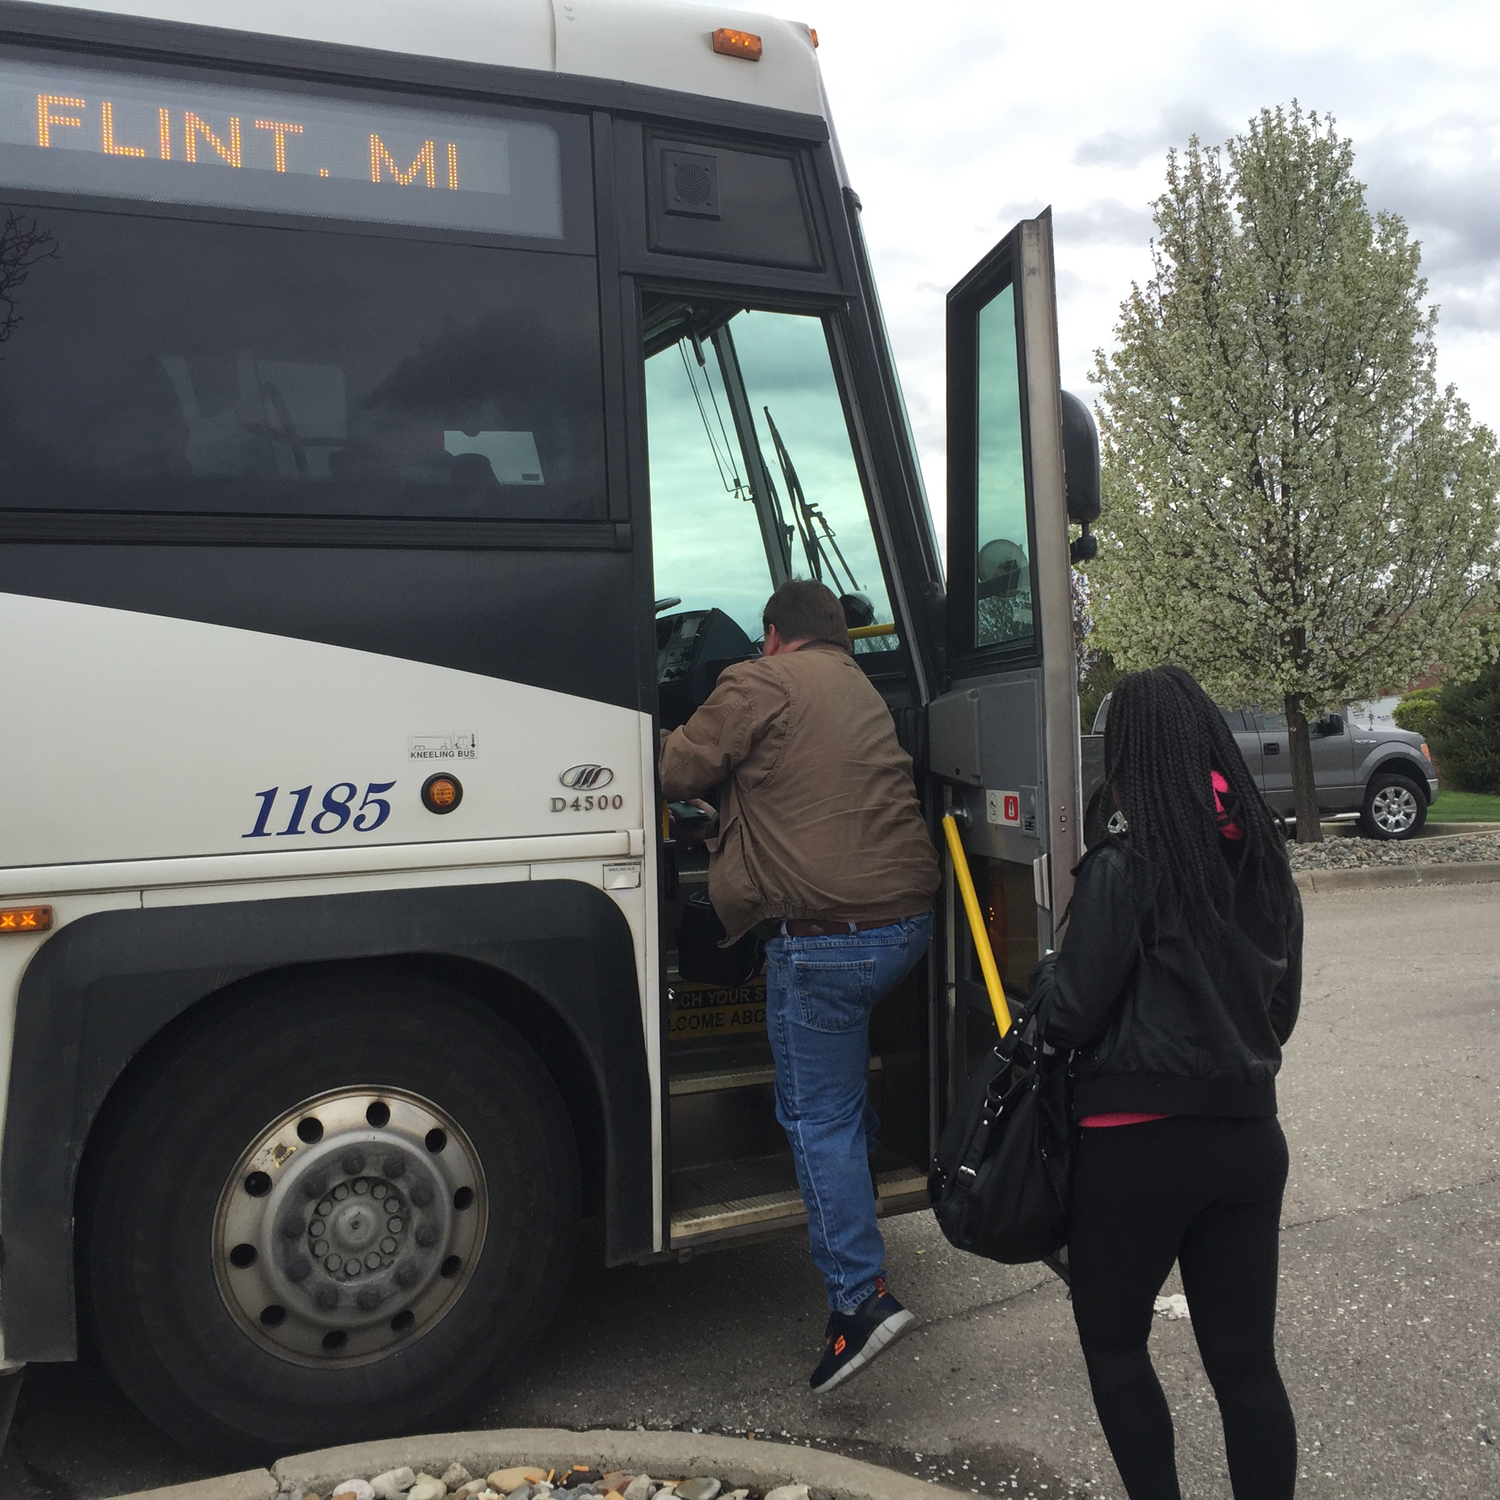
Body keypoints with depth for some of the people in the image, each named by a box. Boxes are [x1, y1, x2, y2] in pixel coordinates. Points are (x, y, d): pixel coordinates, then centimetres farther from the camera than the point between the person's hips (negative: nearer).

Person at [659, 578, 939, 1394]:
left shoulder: (760, 684, -5)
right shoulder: (865, 693, 20)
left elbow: (677, 771, -3)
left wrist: (677, 740, 19)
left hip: (826, 933, -8)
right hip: (907, 918, 8)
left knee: (818, 1116, 1)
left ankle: (859, 1299, 3)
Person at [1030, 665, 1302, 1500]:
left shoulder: (1125, 869, -16)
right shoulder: (1266, 863, 4)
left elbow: (1070, 1016, -12)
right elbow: (1281, 1011, 13)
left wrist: (1045, 977, 7)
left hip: (1139, 1142, -6)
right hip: (1248, 1135, 6)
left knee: (1113, 1345, 15)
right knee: (1247, 1362, 14)